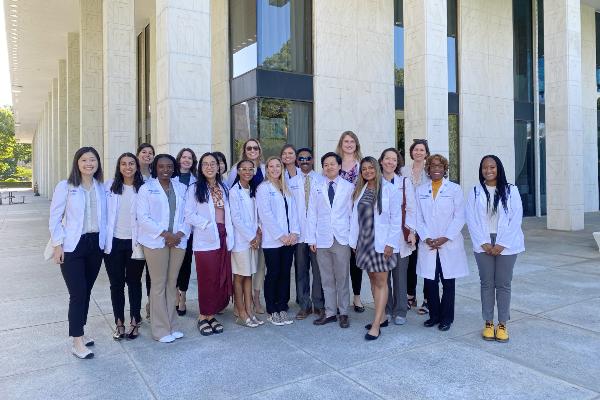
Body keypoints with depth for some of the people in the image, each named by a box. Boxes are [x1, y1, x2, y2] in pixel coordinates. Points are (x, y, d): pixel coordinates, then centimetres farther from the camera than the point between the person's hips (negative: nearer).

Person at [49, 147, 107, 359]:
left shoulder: (101, 188, 7)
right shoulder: (65, 187, -5)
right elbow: (54, 218, -4)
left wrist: (103, 242, 4)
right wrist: (58, 245, -9)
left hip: (95, 245, 4)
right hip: (72, 247, -4)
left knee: (86, 291, 12)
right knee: (78, 293, -4)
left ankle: (79, 332, 28)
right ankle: (77, 342, 6)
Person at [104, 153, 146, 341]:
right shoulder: (110, 186, 1)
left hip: (135, 242, -1)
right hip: (114, 242, 2)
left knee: (134, 282, 10)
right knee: (116, 283, 9)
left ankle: (135, 321, 23)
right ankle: (119, 322, 23)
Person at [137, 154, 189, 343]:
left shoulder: (181, 188, 11)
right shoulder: (147, 188, 2)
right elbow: (143, 217, -6)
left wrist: (180, 233, -8)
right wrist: (165, 234, -13)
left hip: (178, 241, 3)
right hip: (156, 242, -3)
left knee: (172, 284, 9)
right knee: (158, 285, -1)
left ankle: (171, 325, 19)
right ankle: (161, 329, 9)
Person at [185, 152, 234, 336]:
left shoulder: (224, 189, 15)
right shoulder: (195, 189, 0)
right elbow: (189, 215, -8)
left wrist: (230, 236, 5)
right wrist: (208, 224, -14)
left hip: (223, 239, 5)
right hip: (205, 240, -5)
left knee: (222, 279, 6)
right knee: (207, 279, -1)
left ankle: (211, 315, 19)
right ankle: (203, 317, 14)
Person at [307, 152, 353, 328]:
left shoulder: (349, 187, 2)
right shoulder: (316, 187, 7)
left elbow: (352, 213, 3)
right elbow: (312, 214, 6)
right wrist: (311, 239, 2)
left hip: (342, 239, -2)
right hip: (322, 239, 2)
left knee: (342, 278, 6)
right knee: (326, 279, 9)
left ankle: (343, 313, 18)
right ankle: (330, 312, 20)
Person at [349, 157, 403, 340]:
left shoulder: (389, 190, -8)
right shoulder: (359, 191, 8)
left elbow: (396, 218, -9)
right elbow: (355, 216, 8)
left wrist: (390, 243, -12)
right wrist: (354, 241, 6)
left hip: (382, 242, -5)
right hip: (364, 241, 6)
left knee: (381, 282, -2)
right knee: (373, 280, 12)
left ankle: (376, 325, 2)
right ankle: (381, 317, 24)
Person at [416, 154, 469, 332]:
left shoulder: (455, 189, 1)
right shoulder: (421, 190, 8)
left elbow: (459, 217, -4)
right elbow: (419, 218, 5)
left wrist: (445, 238, -12)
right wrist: (426, 238, -8)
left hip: (449, 244, -2)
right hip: (428, 245, 2)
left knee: (448, 282, 6)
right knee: (429, 282, 6)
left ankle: (446, 318, 19)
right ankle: (434, 315, 22)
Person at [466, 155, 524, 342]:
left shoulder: (510, 190, 0)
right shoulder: (474, 192, 3)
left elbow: (516, 218, -5)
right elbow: (471, 219, 0)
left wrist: (501, 244, -10)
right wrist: (484, 243, -8)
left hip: (505, 245, -1)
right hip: (483, 245, 1)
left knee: (503, 284, 4)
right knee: (487, 283, 7)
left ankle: (502, 324, 16)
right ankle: (488, 323, 17)